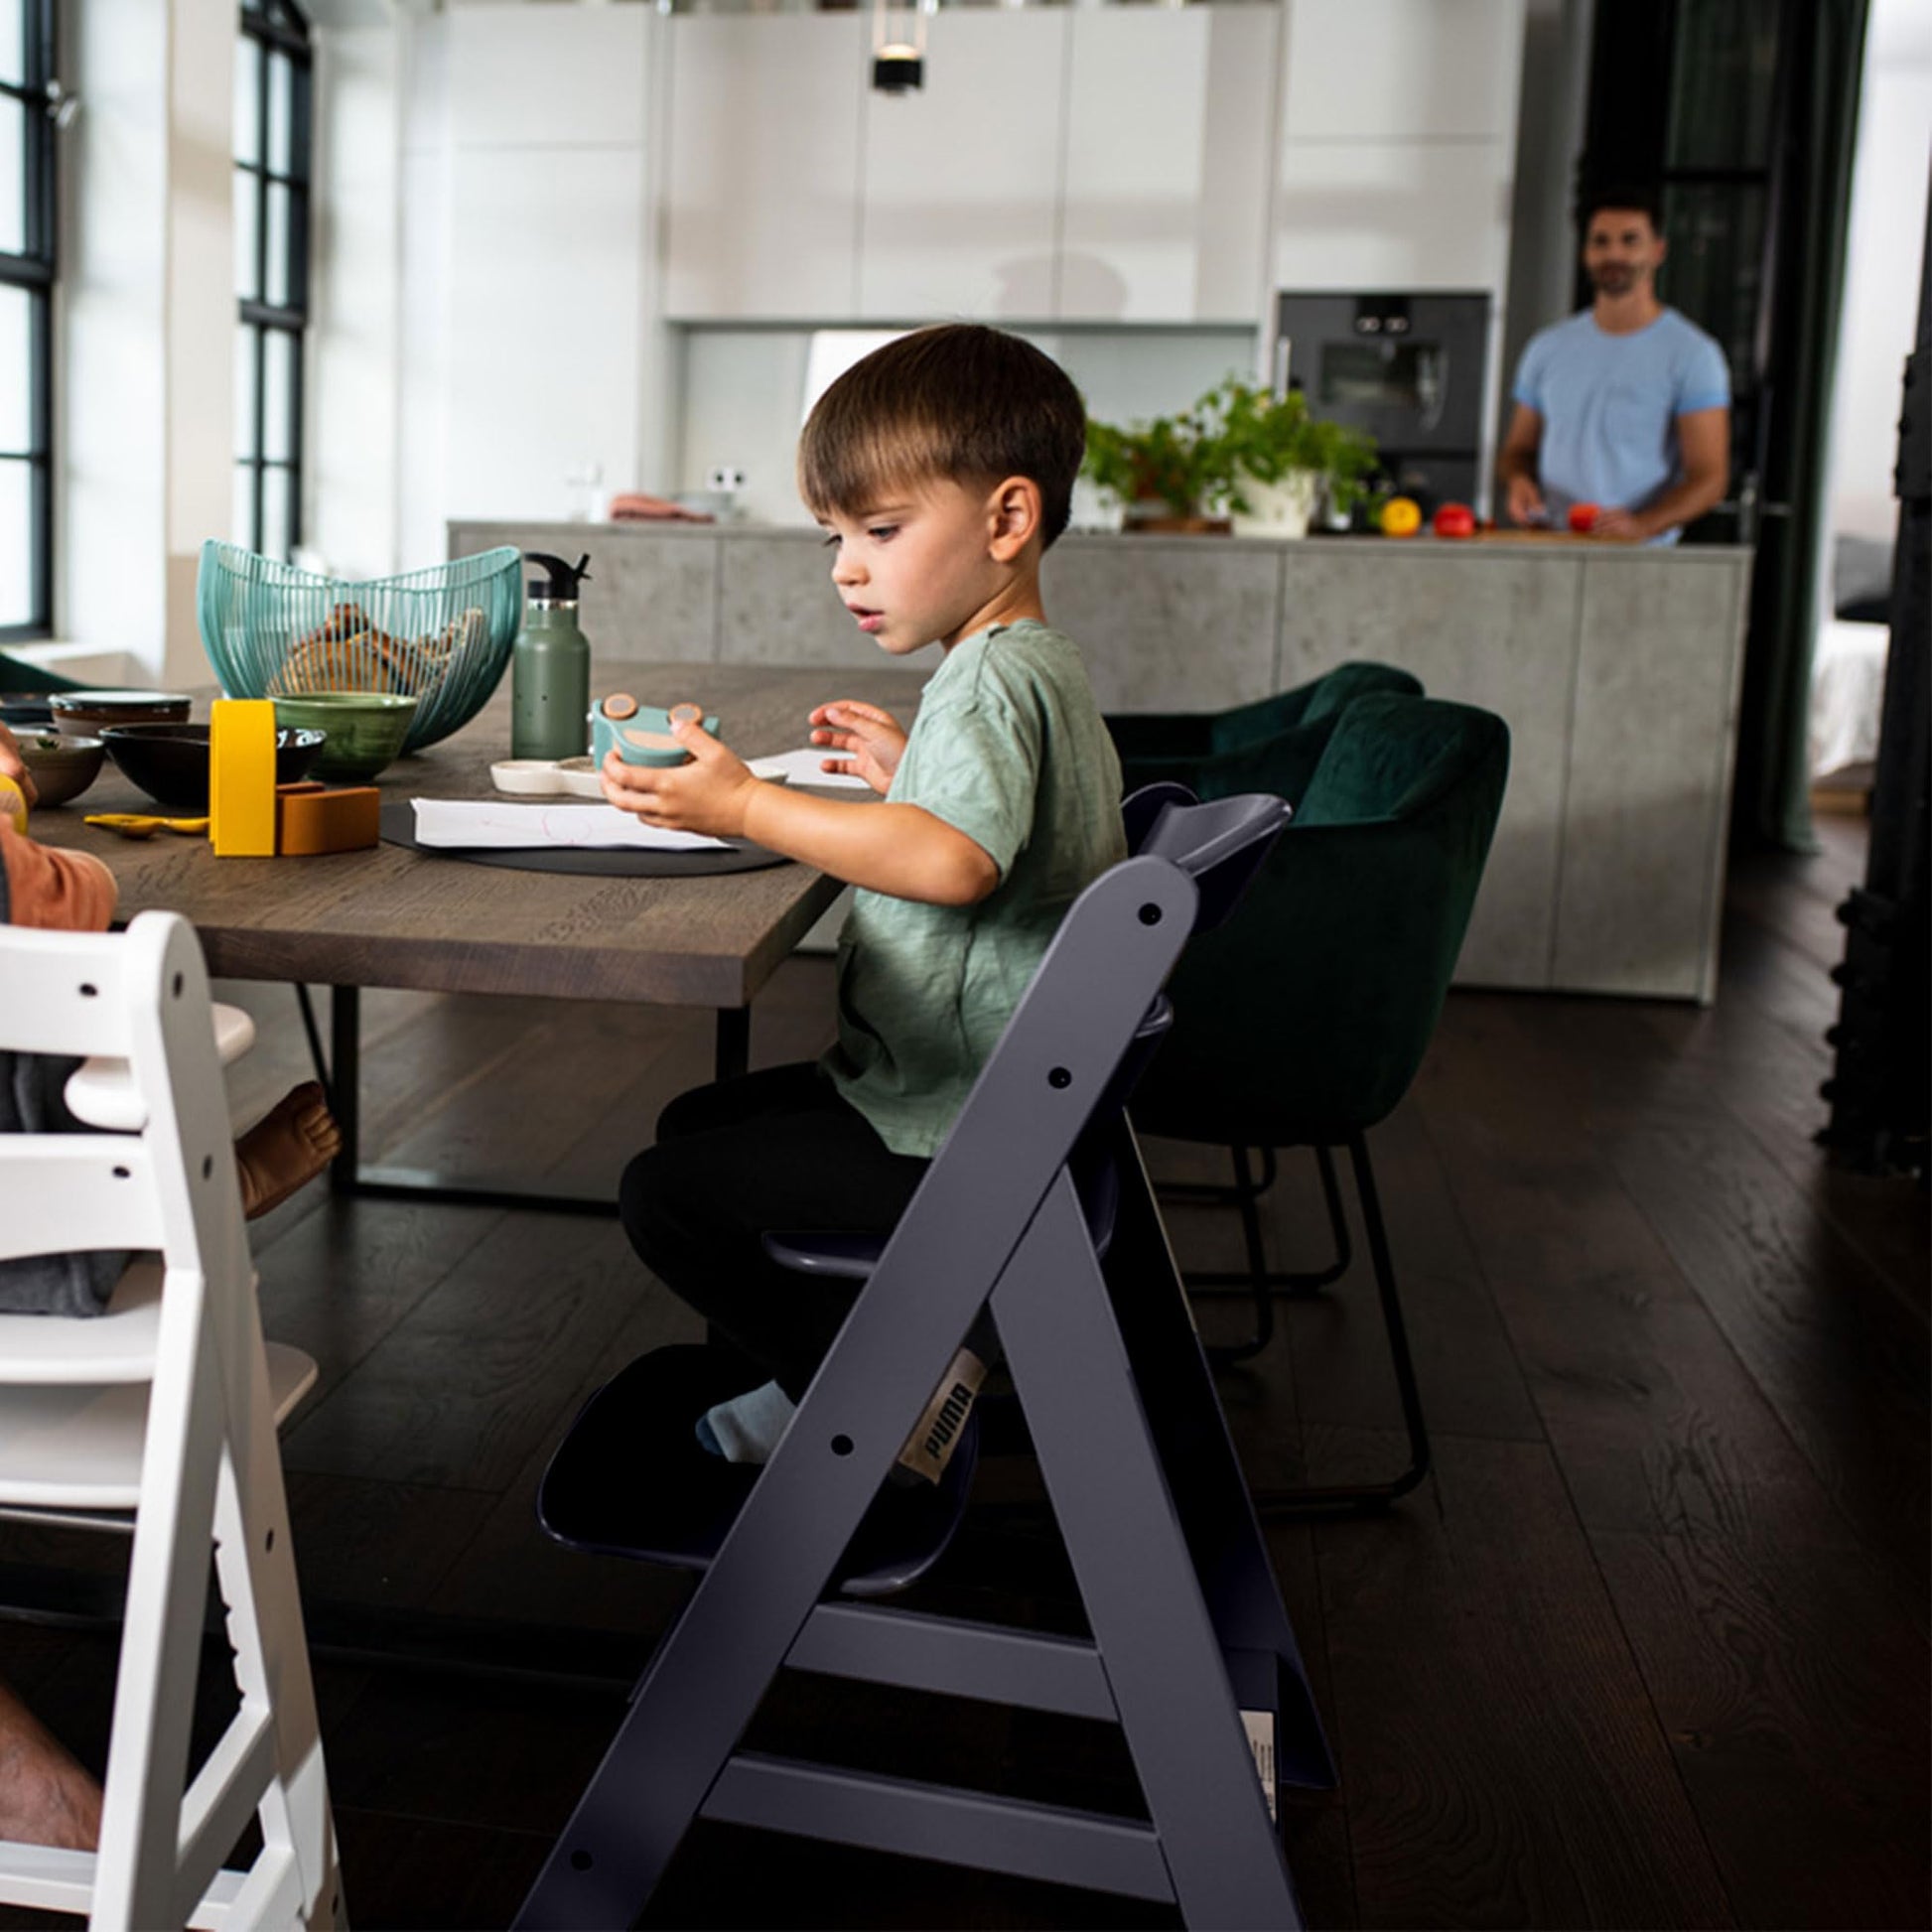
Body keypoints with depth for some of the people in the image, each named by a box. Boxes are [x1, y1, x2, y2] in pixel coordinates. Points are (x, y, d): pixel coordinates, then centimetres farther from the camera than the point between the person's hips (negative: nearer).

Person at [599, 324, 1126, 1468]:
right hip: (989, 1093, 11)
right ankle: (816, 1376, 24)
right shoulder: (1041, 666, 11)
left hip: (957, 1138, -11)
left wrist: (745, 806, -36)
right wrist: (911, 770, 18)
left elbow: (954, 860, -41)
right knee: (698, 1125, 24)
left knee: (666, 1196, -9)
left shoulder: (993, 679, -22)